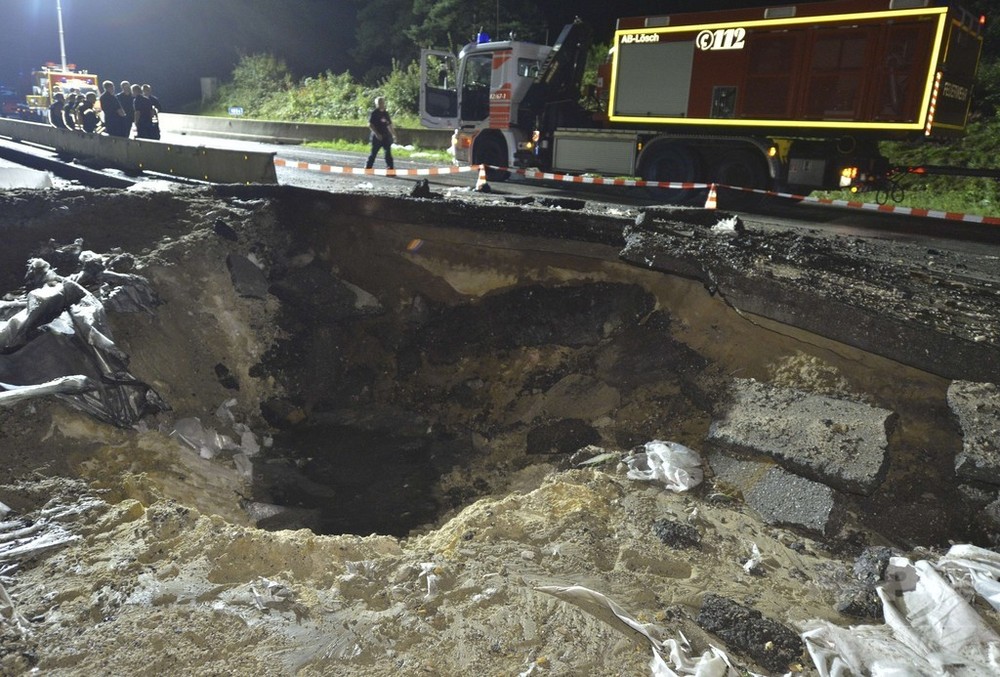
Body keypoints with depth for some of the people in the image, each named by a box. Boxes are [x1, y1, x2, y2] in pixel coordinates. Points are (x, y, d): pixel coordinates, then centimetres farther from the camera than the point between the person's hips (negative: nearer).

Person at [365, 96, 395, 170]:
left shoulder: (386, 113, 12)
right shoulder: (374, 113, -6)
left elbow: (389, 125, 18)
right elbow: (370, 125, -12)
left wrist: (394, 134, 15)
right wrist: (377, 134, -20)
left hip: (386, 136, 5)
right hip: (377, 136, -5)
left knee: (388, 152, -2)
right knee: (374, 153, 2)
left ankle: (390, 168, -3)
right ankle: (367, 167, 16)